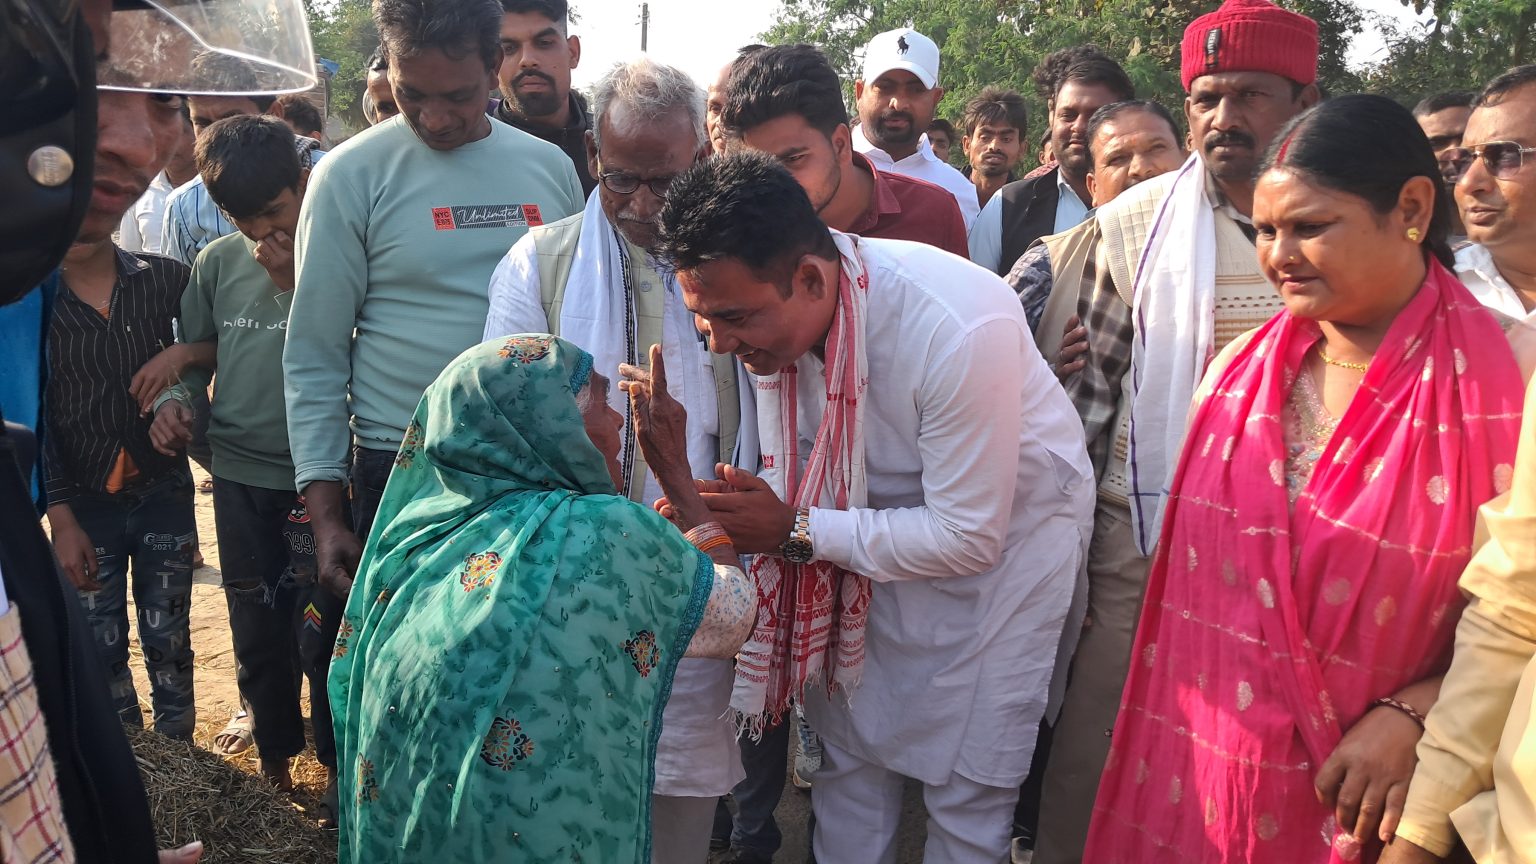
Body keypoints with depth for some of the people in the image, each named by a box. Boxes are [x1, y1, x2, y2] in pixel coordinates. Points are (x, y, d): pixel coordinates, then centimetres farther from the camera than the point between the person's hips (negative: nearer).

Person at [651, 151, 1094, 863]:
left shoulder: (960, 329, -36)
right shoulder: (773, 309, -17)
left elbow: (969, 538, -27)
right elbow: (796, 471, -1)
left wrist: (794, 530, -28)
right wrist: (730, 510, -20)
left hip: (1005, 523, -5)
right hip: (882, 522, 5)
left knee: (968, 787, 3)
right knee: (849, 752, 14)